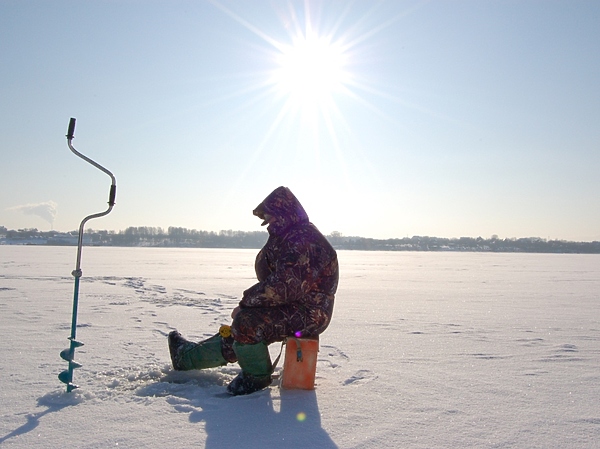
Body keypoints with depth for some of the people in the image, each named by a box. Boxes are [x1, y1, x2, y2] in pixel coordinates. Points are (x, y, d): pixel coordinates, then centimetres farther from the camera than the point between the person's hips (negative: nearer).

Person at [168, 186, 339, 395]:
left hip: (307, 314, -11)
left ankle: (255, 377, -4)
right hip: (295, 309, 11)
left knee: (247, 322, -24)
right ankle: (188, 356, 29)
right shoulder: (290, 237, 15)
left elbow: (283, 285, -28)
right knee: (237, 332, 13)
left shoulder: (302, 241, -21)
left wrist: (245, 303, -17)